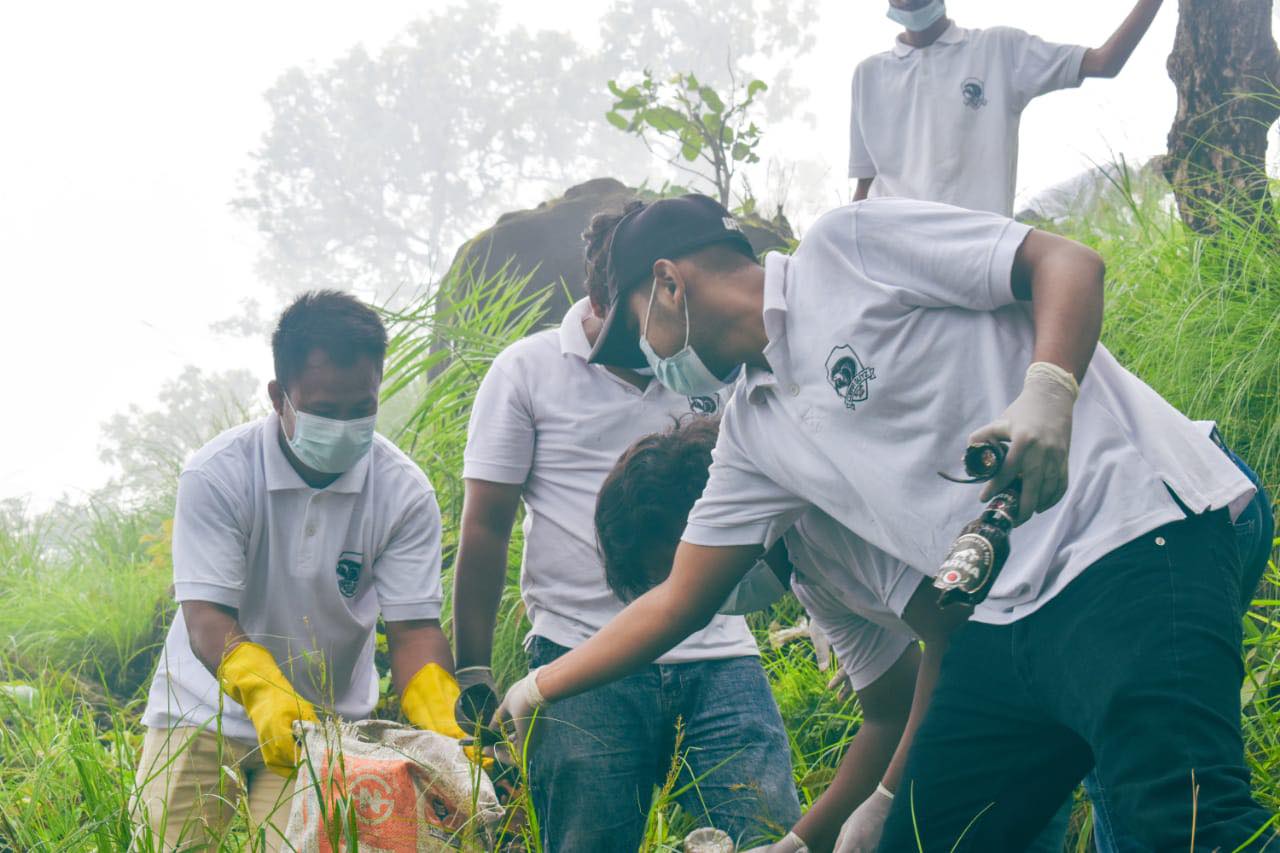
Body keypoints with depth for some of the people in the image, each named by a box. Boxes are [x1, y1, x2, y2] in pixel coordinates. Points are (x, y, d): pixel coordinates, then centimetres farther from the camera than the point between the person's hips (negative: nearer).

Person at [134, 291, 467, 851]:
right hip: (205, 707, -1)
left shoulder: (404, 493, -10)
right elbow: (207, 617, -22)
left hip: (327, 720, 1)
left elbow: (413, 629, -11)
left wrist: (445, 724, -31)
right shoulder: (216, 475, -16)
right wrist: (266, 696, -41)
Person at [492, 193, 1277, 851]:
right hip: (1010, 618, 9)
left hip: (1137, 538, -9)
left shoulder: (847, 247, -3)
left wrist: (1047, 393, -25)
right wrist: (540, 689, 28)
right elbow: (680, 601, 26)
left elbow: (1070, 262, -8)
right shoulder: (756, 426, 19)